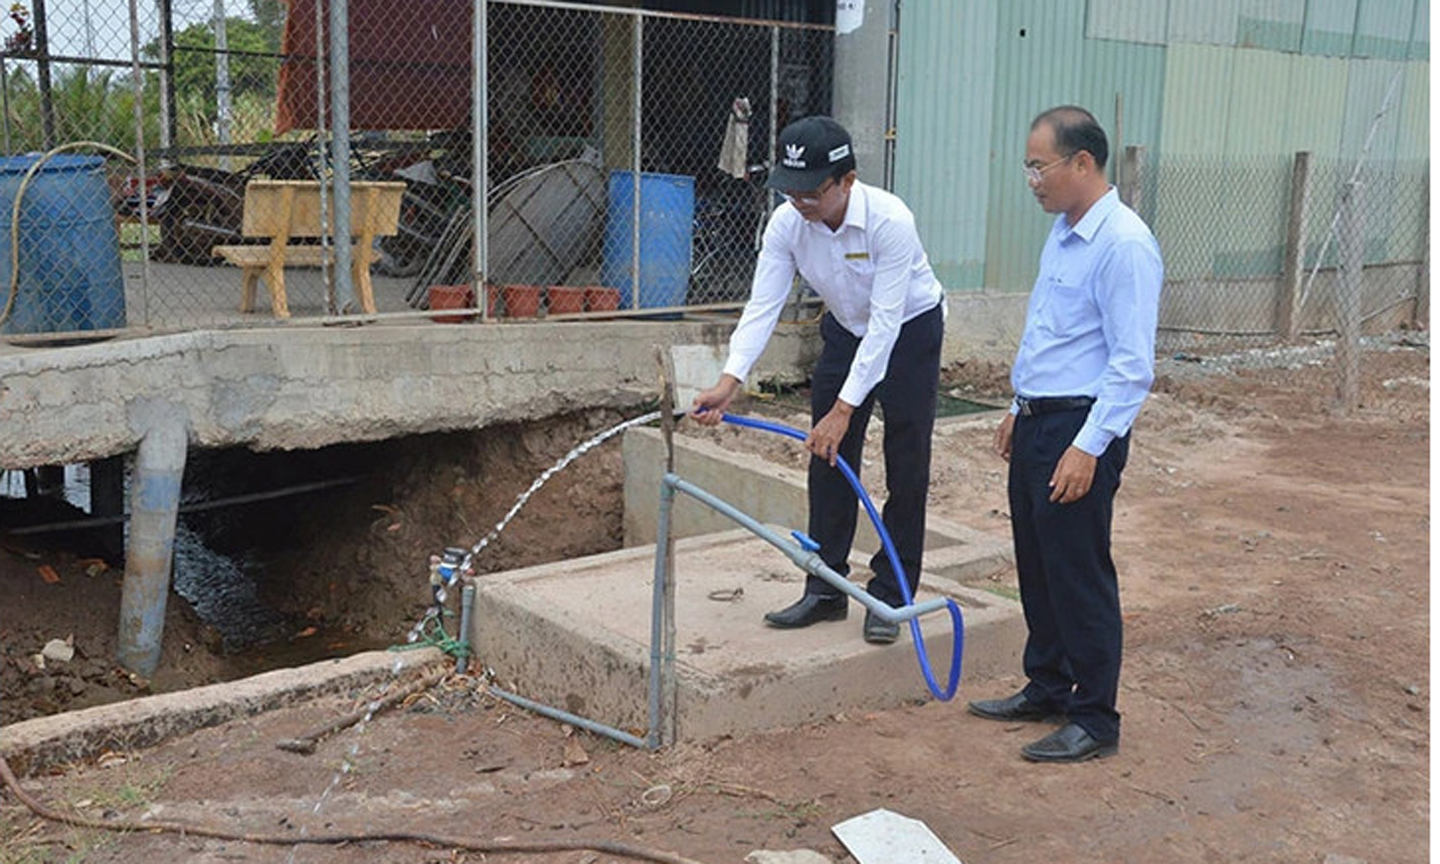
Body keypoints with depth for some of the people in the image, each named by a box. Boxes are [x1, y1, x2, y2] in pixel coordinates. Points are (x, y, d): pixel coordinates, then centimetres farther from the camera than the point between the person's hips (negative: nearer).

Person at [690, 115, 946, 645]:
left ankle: (889, 599, 7)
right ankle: (826, 591, 14)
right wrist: (730, 380, -36)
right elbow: (762, 305, -21)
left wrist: (844, 409, -36)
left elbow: (885, 324, -34)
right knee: (827, 461, 4)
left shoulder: (890, 221, -34)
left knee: (906, 471, -4)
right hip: (845, 332, 5)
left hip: (909, 332, -5)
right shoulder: (787, 222, -19)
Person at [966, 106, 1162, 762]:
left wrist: (1088, 446, -24)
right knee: (1037, 566, 17)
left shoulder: (1124, 244, -18)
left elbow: (1132, 365, -21)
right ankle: (1047, 689, 33)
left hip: (1081, 431, -9)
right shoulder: (1063, 233, 12)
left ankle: (1095, 720, 13)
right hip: (1037, 423, 9)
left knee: (1080, 577, 0)